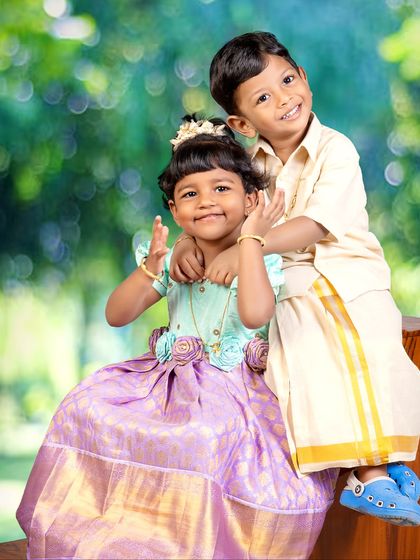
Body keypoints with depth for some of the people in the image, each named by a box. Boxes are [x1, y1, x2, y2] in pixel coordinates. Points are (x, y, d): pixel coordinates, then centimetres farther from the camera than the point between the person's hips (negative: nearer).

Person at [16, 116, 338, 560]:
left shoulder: (263, 260, -6)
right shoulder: (174, 263, 8)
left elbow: (255, 313, -30)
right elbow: (116, 316, 3)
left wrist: (250, 239, -23)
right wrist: (150, 268, -12)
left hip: (232, 389, -6)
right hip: (168, 382, 6)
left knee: (209, 438, -37)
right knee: (87, 406, -10)